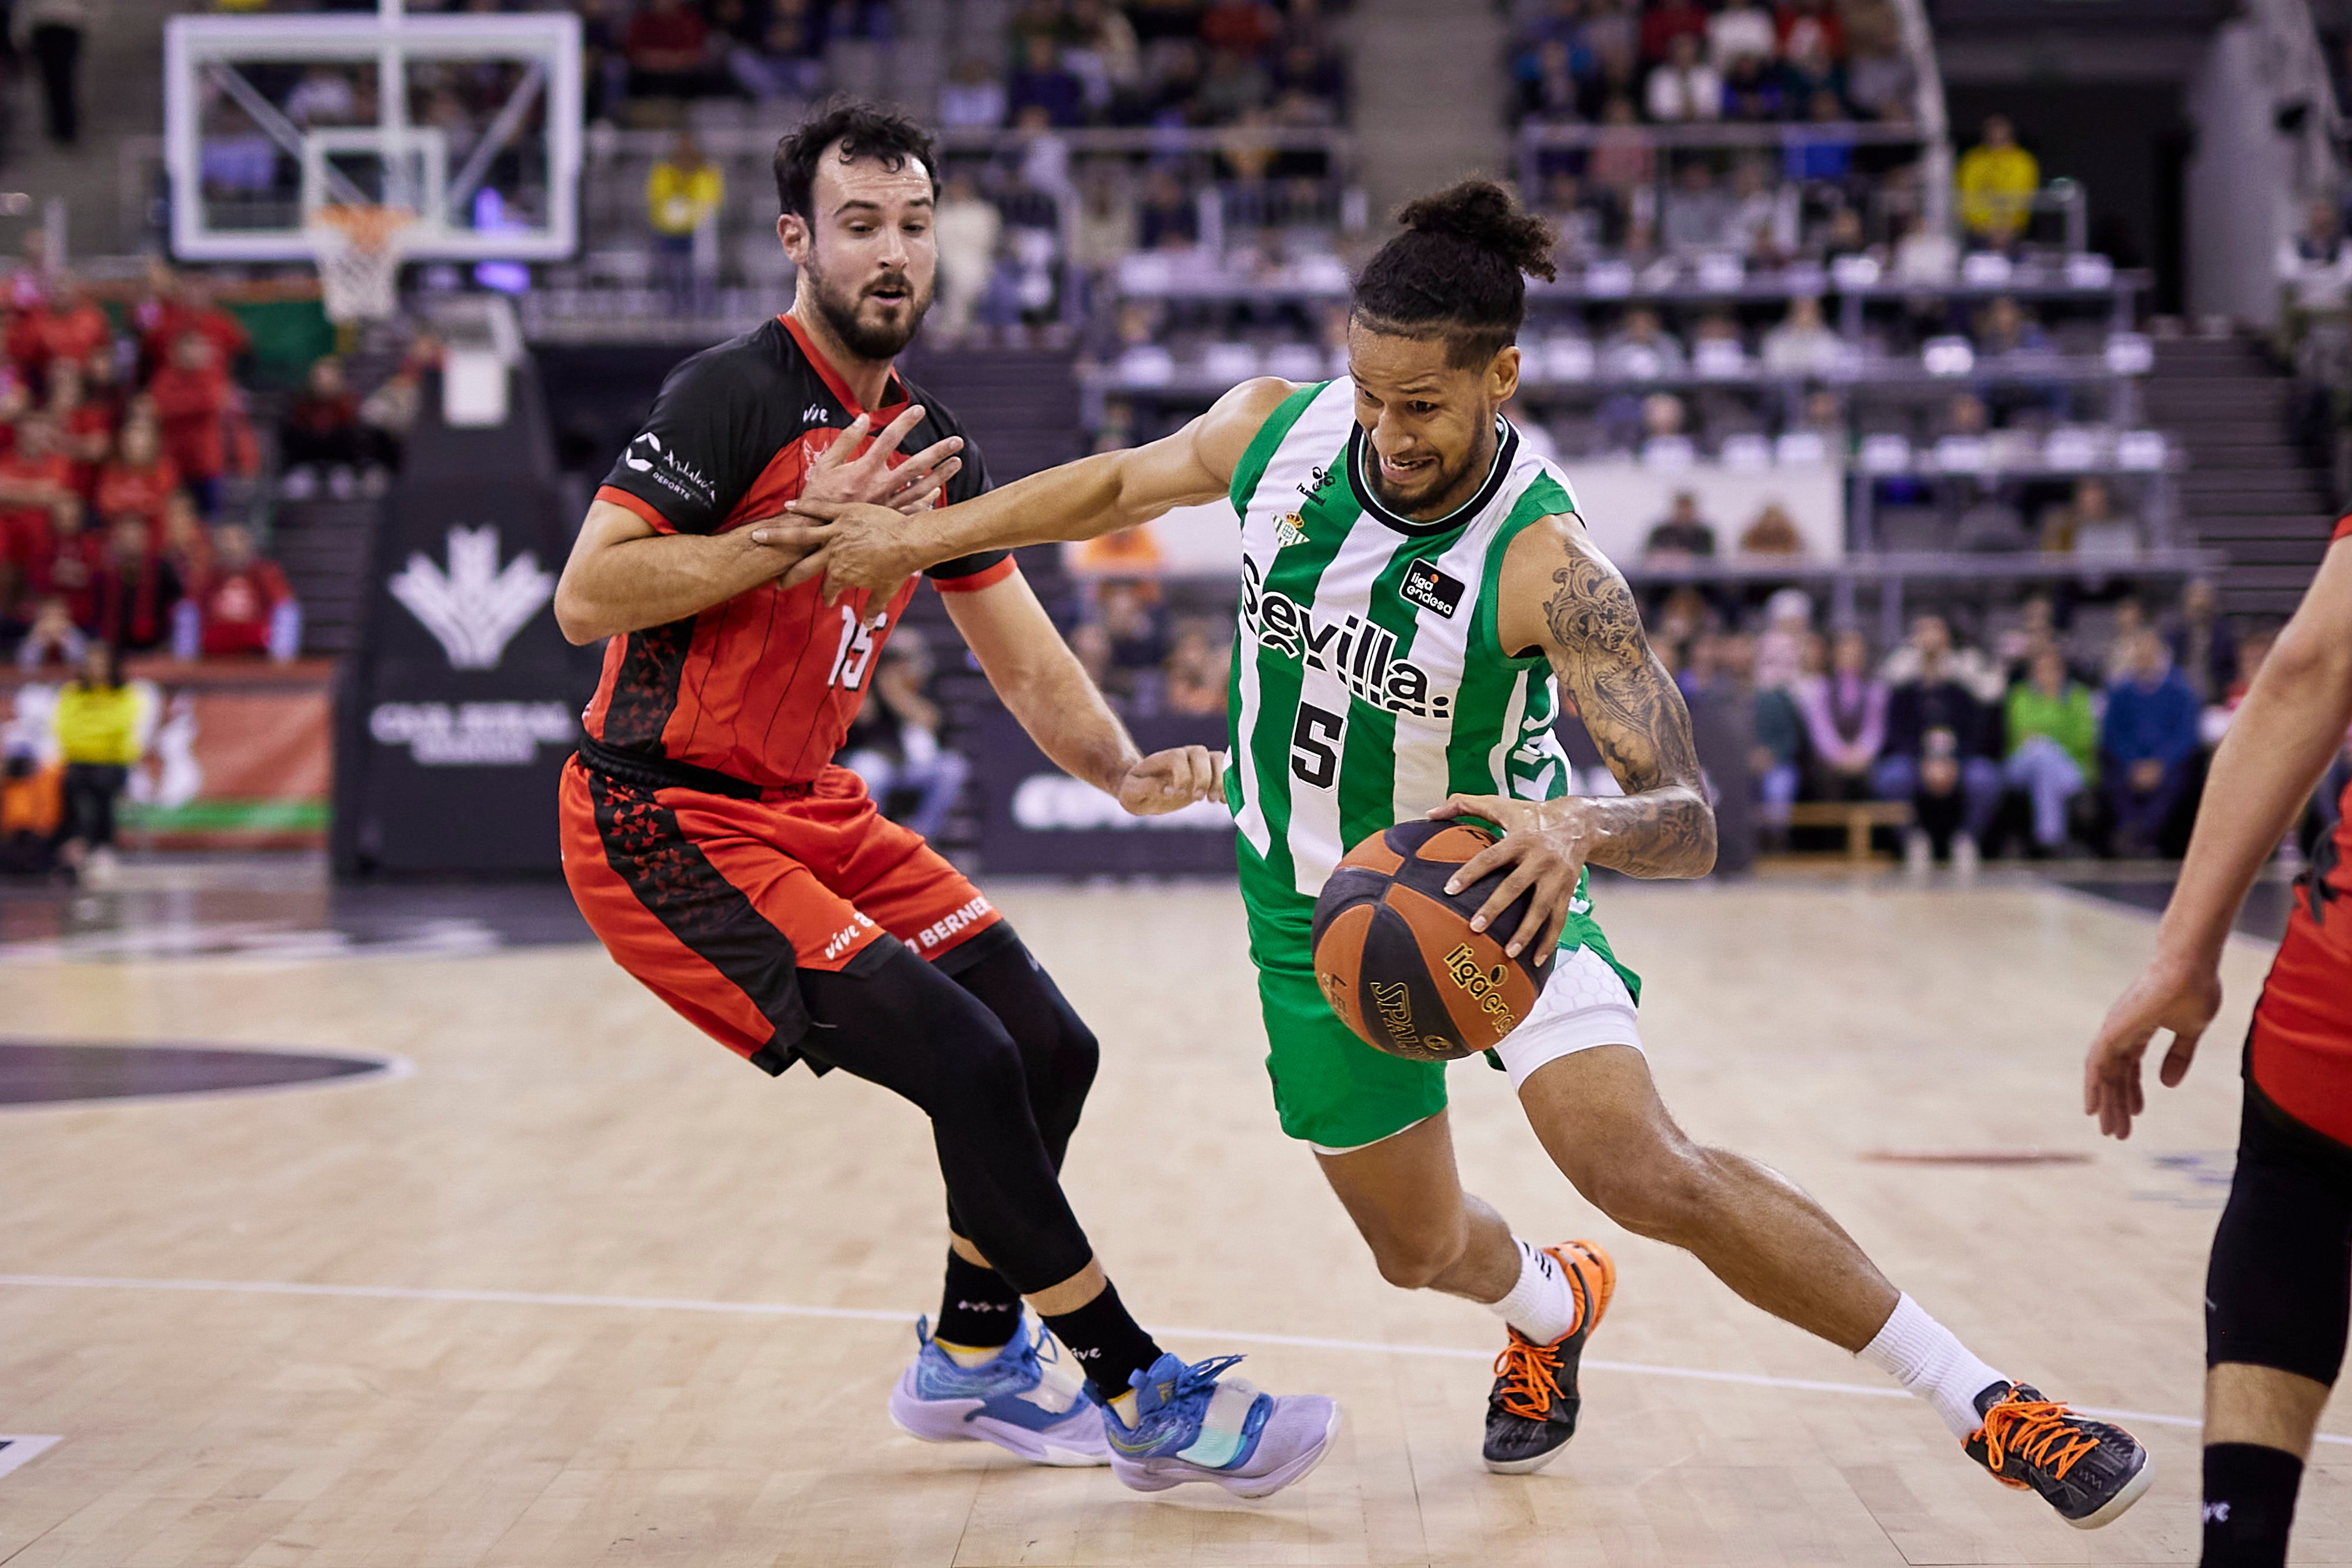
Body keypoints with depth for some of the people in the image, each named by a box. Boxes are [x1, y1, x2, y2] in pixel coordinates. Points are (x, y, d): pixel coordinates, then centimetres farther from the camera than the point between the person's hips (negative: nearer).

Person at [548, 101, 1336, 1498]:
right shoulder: (736, 394, -15)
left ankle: (971, 1362, 28)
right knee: (968, 1065, -18)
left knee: (1052, 1050, 7)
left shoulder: (931, 447, 10)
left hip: (813, 810, 9)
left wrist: (1123, 769, -6)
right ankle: (1146, 1400, -6)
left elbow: (1027, 662, 13)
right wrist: (806, 529, -25)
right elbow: (586, 598, -23)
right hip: (671, 828, -9)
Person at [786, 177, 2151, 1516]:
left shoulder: (1545, 567, -30)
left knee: (1645, 1170, -25)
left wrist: (1577, 829, -60)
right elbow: (1120, 484, 7)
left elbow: (1689, 821, -38)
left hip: (1496, 884, -4)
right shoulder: (1275, 430, -16)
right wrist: (919, 536, 10)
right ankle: (1553, 1304, 53)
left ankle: (1979, 1401, -11)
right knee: (1420, 1249, 14)